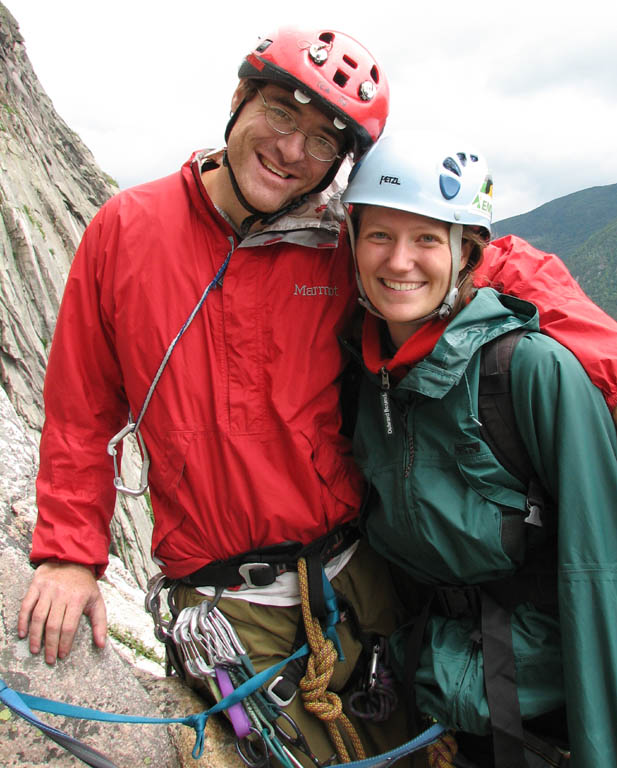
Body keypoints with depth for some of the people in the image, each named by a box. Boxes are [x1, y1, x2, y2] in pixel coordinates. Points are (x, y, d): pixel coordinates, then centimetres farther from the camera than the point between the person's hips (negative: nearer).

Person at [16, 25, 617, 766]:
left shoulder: (344, 250, -7)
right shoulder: (127, 227, -4)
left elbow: (497, 264, -1)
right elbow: (81, 406, 2)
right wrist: (69, 551, -1)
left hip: (354, 578, 1)